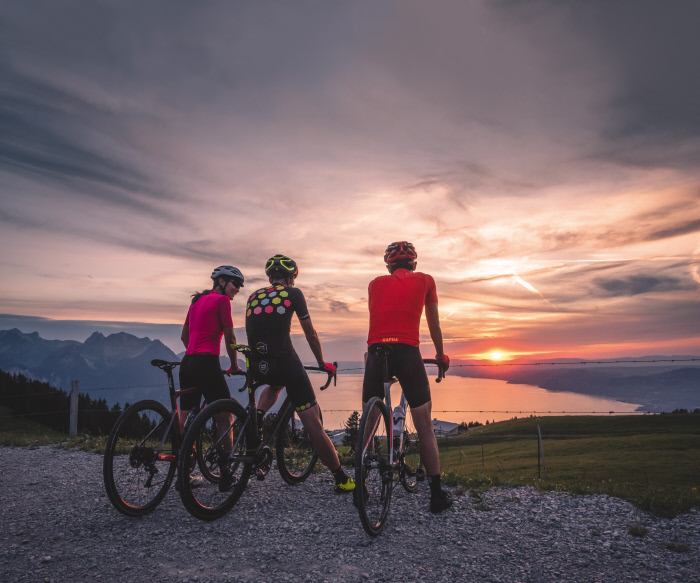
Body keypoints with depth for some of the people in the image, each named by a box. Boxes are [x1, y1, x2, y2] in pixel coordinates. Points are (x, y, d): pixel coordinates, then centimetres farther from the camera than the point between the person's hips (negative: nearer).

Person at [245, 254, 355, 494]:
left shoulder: (253, 297, 18)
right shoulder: (292, 293, 6)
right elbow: (311, 334, 11)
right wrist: (322, 363, 25)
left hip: (258, 368, 5)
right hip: (285, 363, -5)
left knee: (275, 386, 41)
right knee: (313, 424, 1)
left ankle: (257, 419, 17)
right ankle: (342, 479, 7)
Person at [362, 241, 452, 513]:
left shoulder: (375, 283, 19)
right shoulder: (425, 280, 15)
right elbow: (434, 324, 22)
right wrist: (440, 355, 37)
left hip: (376, 352, 2)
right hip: (407, 352, -2)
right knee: (424, 426, 8)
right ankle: (436, 494, 12)